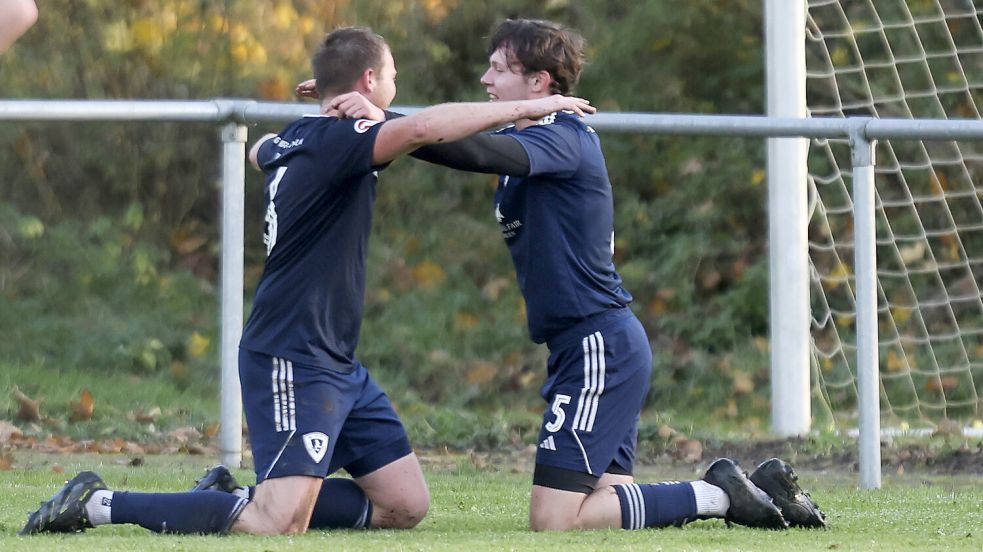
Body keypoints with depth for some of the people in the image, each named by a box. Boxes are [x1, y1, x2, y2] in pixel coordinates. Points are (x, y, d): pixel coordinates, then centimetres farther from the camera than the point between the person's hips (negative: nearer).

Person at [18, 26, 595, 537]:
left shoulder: (293, 139, 12)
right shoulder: (335, 142, -16)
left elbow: (260, 151, 39)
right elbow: (425, 127, -34)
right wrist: (524, 107, -27)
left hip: (338, 364, 10)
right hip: (293, 362, -10)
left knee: (406, 505, 6)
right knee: (280, 524, -18)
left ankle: (234, 500, 12)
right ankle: (100, 504, -7)